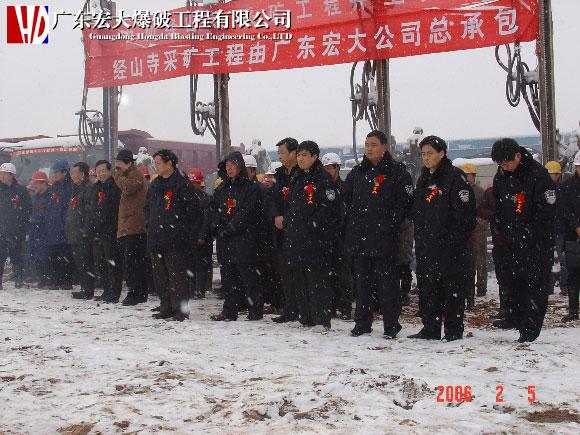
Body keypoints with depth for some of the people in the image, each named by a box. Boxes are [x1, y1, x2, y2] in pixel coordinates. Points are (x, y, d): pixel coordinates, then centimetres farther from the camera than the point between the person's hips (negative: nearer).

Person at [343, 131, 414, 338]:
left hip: (385, 237, -5)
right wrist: (353, 222, 10)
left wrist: (390, 223, -10)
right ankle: (362, 323, 19)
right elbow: (347, 198, 21)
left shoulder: (397, 171, -1)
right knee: (361, 281, 10)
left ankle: (391, 324, 7)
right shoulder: (357, 172, 14)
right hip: (359, 236, 5)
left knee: (387, 282, -3)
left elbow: (405, 200, -6)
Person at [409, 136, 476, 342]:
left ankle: (453, 330, 7)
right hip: (426, 246, 7)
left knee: (452, 286, 0)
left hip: (450, 246, -7)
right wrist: (419, 236, 13)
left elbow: (466, 212, -13)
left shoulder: (455, 177, -8)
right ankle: (430, 328, 17)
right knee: (427, 286, 9)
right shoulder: (424, 179, 16)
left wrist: (456, 238, -16)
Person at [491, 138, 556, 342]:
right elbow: (499, 208, 15)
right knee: (514, 280, 15)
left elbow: (548, 211, -16)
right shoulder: (501, 177, 3)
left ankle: (530, 328, 1)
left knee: (536, 283, -3)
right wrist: (505, 232, 6)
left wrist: (529, 235, -18)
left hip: (538, 241, -6)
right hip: (513, 241, 6)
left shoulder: (538, 175, -17)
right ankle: (516, 317, 30)